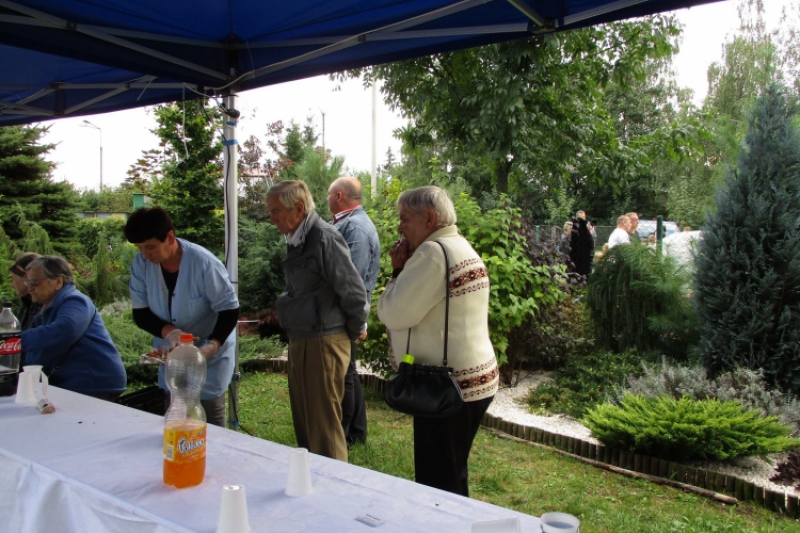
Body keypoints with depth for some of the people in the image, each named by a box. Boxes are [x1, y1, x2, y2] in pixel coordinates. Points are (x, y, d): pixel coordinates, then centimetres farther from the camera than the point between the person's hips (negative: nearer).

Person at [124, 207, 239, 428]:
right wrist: (167, 331, -24)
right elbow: (140, 313, -5)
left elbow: (230, 310, -17)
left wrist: (213, 345, -32)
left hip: (210, 354, -4)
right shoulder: (140, 264, -11)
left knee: (210, 422, -1)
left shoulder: (203, 263, -24)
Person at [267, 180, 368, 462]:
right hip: (299, 342, 9)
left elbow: (354, 292, -17)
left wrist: (355, 332, -5)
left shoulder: (324, 238, -17)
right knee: (304, 425, 19)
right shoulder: (296, 240, 10)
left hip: (323, 343, -9)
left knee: (324, 428, 0)